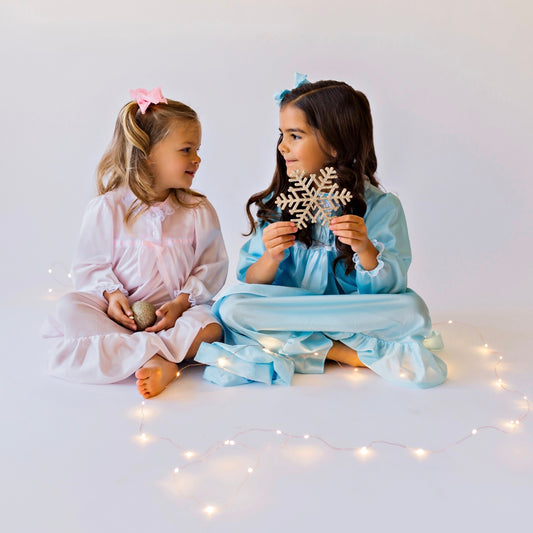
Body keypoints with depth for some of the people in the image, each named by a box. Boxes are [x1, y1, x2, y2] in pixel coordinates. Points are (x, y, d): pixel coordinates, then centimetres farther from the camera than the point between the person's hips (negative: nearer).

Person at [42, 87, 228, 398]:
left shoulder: (199, 210, 2)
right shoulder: (108, 207, -1)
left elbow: (212, 267, 1)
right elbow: (91, 264, 4)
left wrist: (181, 302, -14)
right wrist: (111, 295, -15)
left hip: (178, 311, 0)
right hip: (122, 311, 1)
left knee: (209, 327, -30)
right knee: (69, 309, -26)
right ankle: (155, 359, -32)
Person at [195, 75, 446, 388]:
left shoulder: (381, 207, -4)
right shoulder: (277, 205, 2)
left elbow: (387, 292, -7)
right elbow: (250, 284, 0)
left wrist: (366, 250, -26)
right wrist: (271, 258, -21)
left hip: (359, 314, -2)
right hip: (285, 310, 3)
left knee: (413, 310, -30)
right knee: (231, 306, -26)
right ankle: (350, 353, -18)